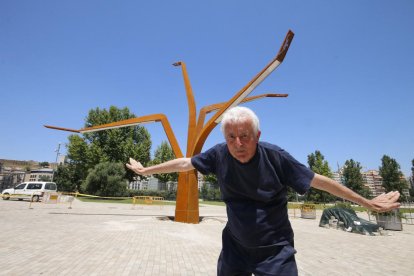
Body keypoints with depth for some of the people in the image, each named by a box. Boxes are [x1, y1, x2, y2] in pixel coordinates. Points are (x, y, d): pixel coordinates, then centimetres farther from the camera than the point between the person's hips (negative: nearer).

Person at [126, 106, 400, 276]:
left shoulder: (275, 156, -21)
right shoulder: (219, 155, -15)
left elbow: (318, 180, -10)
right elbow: (183, 163, -3)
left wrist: (368, 203, -2)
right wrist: (146, 170, 6)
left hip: (275, 250, -2)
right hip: (235, 246, 3)